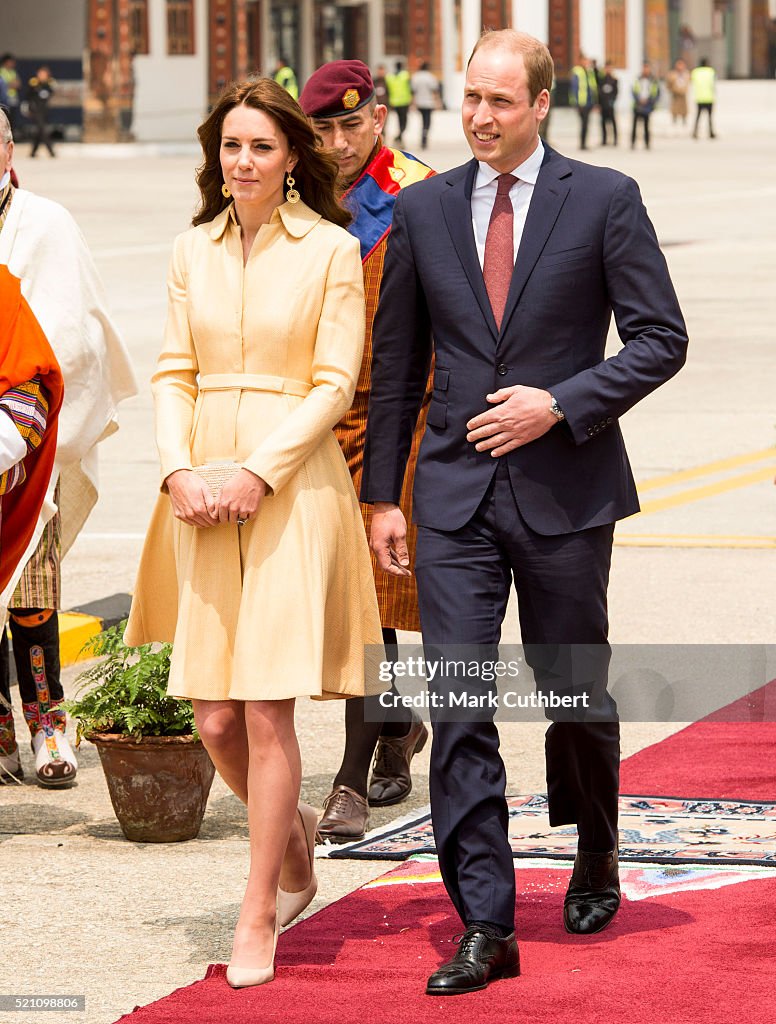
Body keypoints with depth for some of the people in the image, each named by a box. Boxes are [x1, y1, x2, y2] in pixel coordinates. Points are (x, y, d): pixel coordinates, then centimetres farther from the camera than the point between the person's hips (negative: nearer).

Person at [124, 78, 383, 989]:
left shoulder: (330, 250, -1)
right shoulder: (192, 250, 11)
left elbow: (334, 383, -5)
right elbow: (174, 374, 10)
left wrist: (259, 473, -14)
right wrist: (178, 469, -7)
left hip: (292, 488, -4)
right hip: (204, 495, 4)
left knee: (266, 709, -8)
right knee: (214, 719, 2)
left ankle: (258, 915, 0)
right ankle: (292, 831, 31)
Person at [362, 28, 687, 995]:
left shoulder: (604, 199, -2)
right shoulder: (422, 209, 6)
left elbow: (660, 336, -3)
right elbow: (395, 363, 11)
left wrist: (562, 403, -15)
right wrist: (382, 494, 7)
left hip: (565, 488, -2)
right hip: (456, 491, 2)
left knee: (575, 693, 11)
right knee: (458, 707, -7)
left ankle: (595, 858, 39)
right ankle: (484, 927, -5)